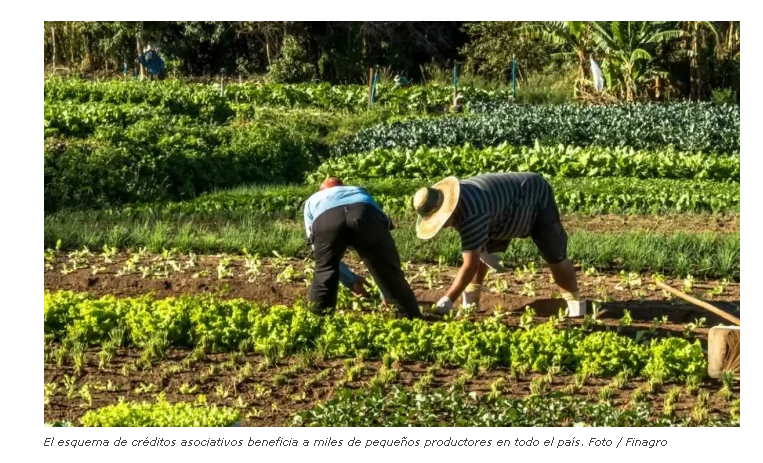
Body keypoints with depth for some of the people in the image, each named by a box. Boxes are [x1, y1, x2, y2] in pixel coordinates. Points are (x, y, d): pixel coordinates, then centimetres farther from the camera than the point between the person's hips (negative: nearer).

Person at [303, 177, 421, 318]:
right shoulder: (360, 192, 48)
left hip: (325, 219, -1)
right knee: (390, 272, 12)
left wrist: (351, 281, 53)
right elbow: (380, 249, 48)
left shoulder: (312, 201, 46)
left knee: (323, 275, 21)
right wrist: (386, 294, 54)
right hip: (365, 215, 1)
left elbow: (318, 252, 43)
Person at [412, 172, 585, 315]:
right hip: (508, 203, 9)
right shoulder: (453, 198, -15)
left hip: (536, 197, -9)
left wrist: (447, 300, -38)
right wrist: (482, 250, 0)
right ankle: (471, 301, 4)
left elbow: (470, 265, -41)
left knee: (554, 257, -9)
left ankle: (575, 302, 7)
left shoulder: (471, 215, -43)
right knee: (478, 251, 0)